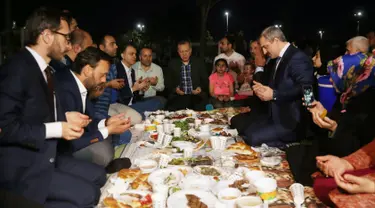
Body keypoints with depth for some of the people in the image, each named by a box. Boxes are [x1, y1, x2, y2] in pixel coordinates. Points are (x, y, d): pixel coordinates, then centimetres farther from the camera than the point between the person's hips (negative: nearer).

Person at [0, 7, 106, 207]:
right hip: (21, 167, -9)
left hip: (45, 157, 9)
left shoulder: (43, 68, 8)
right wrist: (57, 129, -22)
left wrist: (65, 116, 1)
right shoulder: (17, 70, -21)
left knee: (98, 175, 7)